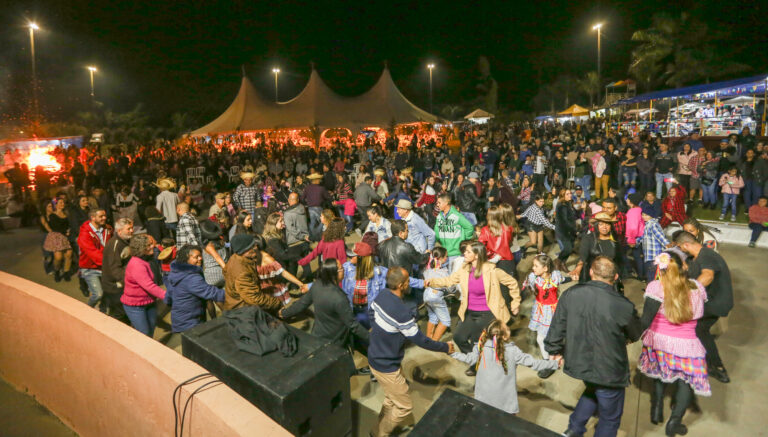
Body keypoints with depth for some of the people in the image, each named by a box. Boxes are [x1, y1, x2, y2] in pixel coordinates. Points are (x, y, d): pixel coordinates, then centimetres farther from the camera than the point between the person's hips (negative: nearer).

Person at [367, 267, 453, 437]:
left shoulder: (382, 294, -9)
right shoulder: (402, 313, -34)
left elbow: (372, 311, 11)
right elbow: (421, 340, -23)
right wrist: (445, 348, -7)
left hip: (376, 357, 8)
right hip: (386, 366, -8)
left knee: (392, 398, 27)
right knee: (404, 407, 11)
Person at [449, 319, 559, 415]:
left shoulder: (481, 347, -8)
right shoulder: (513, 351, -17)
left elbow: (469, 359, 5)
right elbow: (531, 362, -13)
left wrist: (452, 353, 22)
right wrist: (554, 364, -1)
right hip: (505, 400, -3)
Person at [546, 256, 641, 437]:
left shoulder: (570, 294, -16)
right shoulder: (624, 306, -23)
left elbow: (557, 327, -6)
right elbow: (636, 335, -2)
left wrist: (555, 350, 10)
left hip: (578, 364, 4)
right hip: (609, 371, -3)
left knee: (593, 390, 34)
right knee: (610, 418, 21)